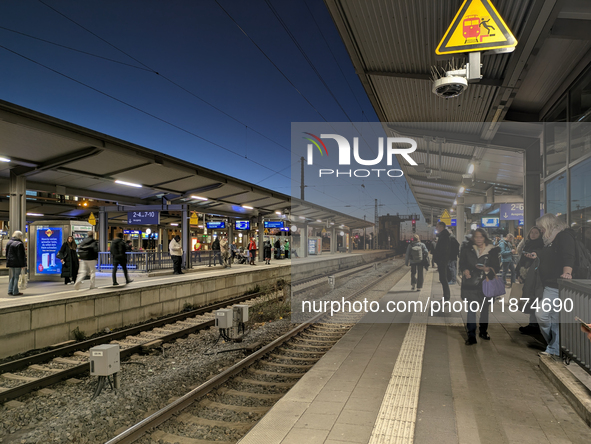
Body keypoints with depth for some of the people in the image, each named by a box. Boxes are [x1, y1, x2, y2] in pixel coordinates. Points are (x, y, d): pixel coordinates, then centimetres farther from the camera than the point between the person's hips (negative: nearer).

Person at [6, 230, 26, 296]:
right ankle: (15, 292, 3)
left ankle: (10, 290, 19)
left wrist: (8, 262, 22)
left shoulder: (9, 242, 9)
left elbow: (7, 254, 16)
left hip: (10, 263, 7)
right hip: (17, 263, -7)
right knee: (16, 277, 0)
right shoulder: (20, 244, -15)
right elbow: (21, 255, -16)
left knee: (13, 276, 17)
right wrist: (23, 264, -11)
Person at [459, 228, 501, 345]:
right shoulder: (467, 248, 2)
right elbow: (462, 262, 6)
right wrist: (465, 270, -14)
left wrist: (488, 269, -18)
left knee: (485, 309, 13)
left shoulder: (492, 250, 0)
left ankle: (483, 331, 31)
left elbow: (497, 265, 2)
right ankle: (471, 336, -3)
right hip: (471, 282, -1)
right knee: (471, 309, -7)